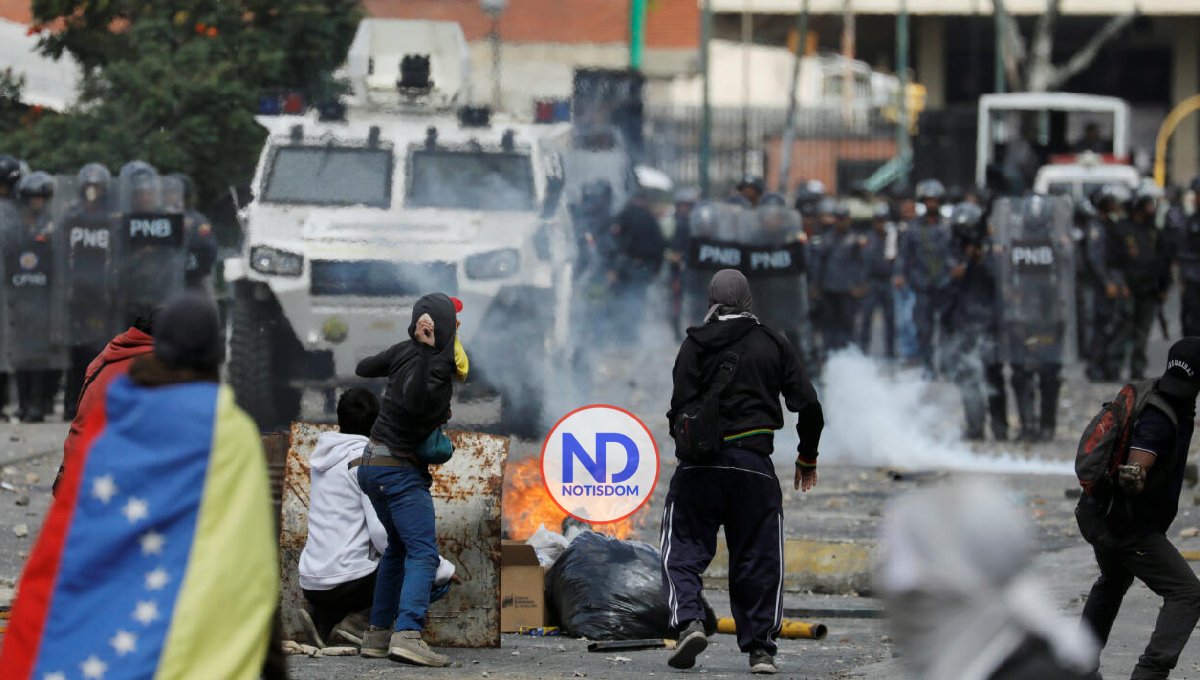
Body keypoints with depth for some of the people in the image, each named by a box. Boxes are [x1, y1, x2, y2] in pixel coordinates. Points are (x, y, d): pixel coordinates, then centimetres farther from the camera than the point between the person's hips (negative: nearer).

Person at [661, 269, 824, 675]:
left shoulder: (696, 344, 1)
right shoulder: (774, 345, 7)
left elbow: (681, 405, -7)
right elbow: (808, 405, 4)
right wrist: (807, 457, 17)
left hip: (701, 463, -1)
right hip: (755, 465, 1)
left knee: (684, 550, 6)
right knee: (758, 558, 8)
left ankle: (689, 621, -17)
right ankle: (760, 647, 5)